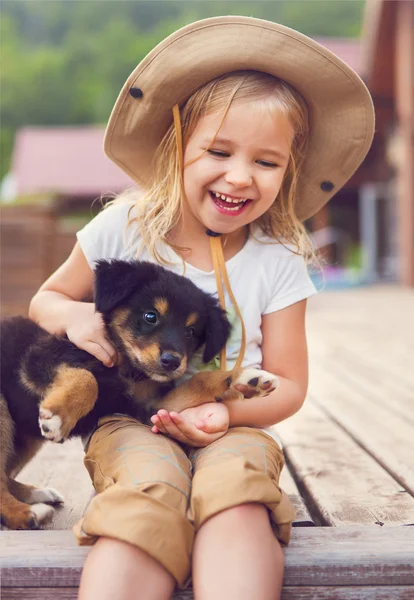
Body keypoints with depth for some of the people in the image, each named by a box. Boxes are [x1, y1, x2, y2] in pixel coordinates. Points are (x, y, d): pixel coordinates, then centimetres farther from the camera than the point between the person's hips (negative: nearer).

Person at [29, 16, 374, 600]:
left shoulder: (277, 262, -2)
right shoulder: (123, 228, -2)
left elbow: (288, 383, 3)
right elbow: (46, 298, 13)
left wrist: (228, 413, -18)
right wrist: (74, 316, -13)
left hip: (235, 430, 1)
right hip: (130, 420, 0)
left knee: (236, 487, -34)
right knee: (150, 489, -34)